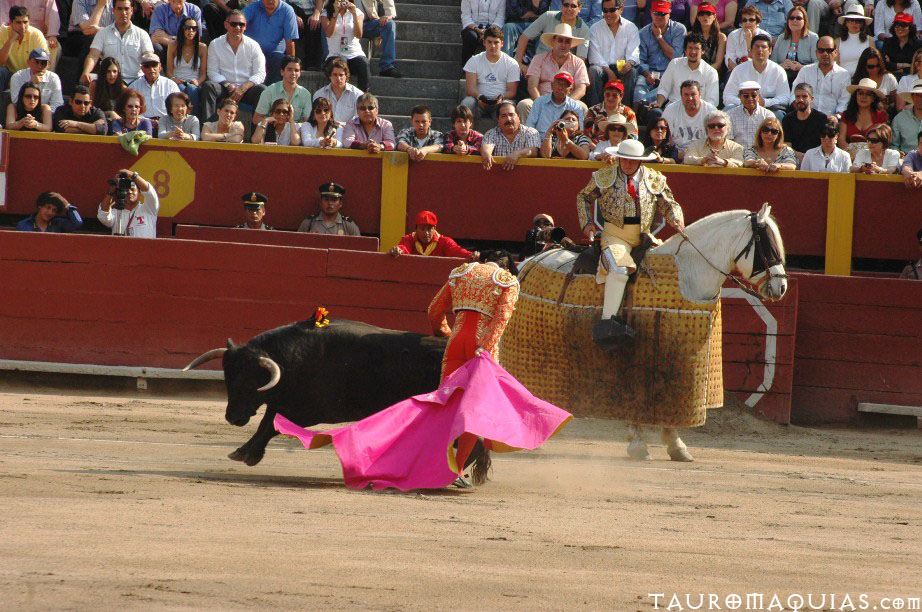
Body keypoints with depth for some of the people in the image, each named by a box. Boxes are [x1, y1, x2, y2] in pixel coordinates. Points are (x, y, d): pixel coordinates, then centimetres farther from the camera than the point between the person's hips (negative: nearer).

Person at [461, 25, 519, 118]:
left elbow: (512, 91, 2)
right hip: (480, 102, 1)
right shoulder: (474, 61, 9)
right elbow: (470, 88, -1)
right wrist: (479, 97, -24)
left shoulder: (511, 64, 7)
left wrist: (501, 97, -22)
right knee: (467, 102, -31)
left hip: (500, 102, -1)